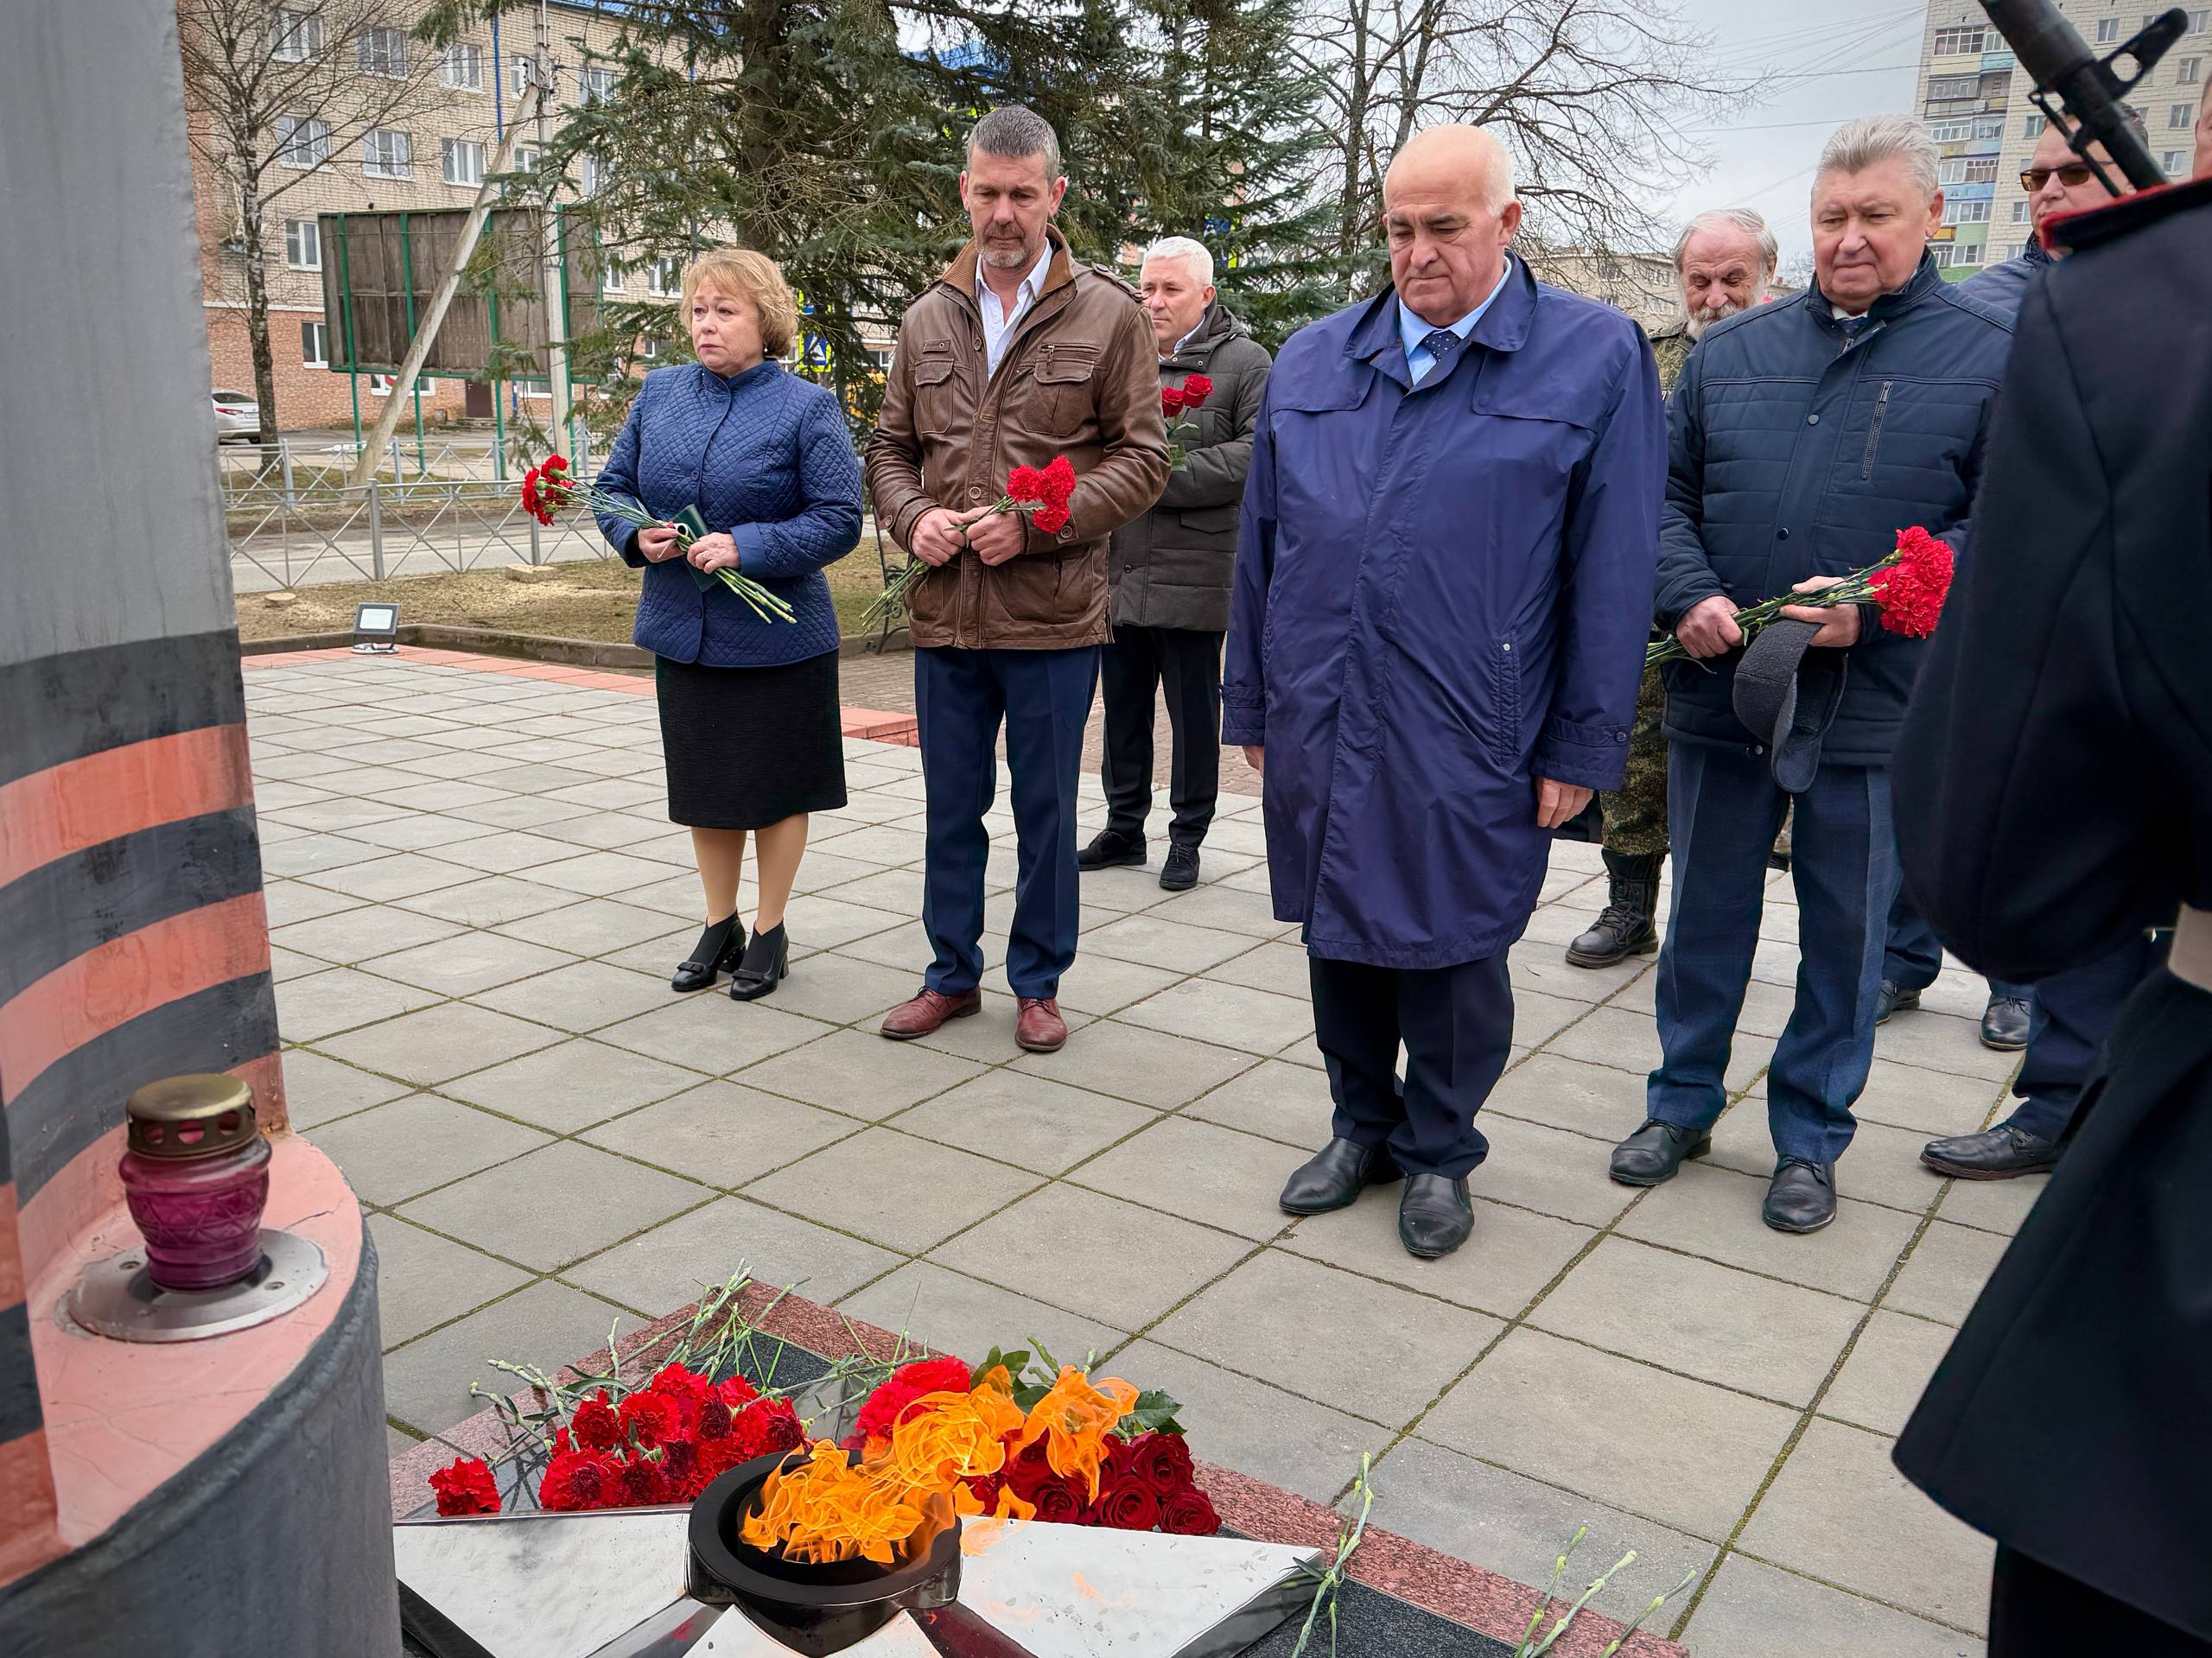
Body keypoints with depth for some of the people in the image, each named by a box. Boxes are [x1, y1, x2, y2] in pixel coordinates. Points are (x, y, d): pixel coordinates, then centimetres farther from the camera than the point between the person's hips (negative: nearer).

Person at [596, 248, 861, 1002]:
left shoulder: (807, 407, -8)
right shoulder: (659, 393, 6)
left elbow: (838, 520, -14)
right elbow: (612, 486, 12)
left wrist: (745, 547, -24)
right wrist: (637, 535, -10)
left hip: (776, 637, -4)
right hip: (681, 633, 5)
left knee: (774, 788, 7)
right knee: (703, 785, 14)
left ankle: (770, 933, 24)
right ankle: (720, 927, 31)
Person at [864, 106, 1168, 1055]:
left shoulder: (1108, 315, -2)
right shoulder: (929, 319, 10)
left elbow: (1142, 458, -4)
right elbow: (890, 445, 16)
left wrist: (1035, 524, -16)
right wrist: (911, 517, -6)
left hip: (1053, 618, -3)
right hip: (945, 613, 4)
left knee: (1046, 810, 9)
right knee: (951, 807, 14)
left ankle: (1038, 983, 25)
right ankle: (952, 974, 30)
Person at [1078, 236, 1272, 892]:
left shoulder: (1245, 362, -2)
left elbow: (1257, 455, -15)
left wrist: (1165, 475, -18)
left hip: (1193, 577, -5)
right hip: (1118, 573, 5)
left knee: (1194, 711, 5)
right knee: (1123, 705, 14)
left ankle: (1187, 837, 18)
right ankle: (1123, 826, 28)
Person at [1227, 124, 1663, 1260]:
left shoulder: (1595, 357, -2)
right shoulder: (1310, 362, 9)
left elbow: (1614, 571, -4)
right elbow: (1260, 550, 13)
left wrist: (1583, 747, -6)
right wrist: (1252, 708, 12)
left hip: (1467, 742, -3)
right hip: (1321, 730, 4)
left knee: (1451, 949, 8)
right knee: (1338, 938, 14)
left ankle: (1438, 1152, 29)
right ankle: (1361, 1125, 35)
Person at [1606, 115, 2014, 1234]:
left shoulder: (1994, 355, 0)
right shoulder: (1731, 351, 9)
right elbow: (1668, 492, 9)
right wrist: (1691, 598, -9)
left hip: (1875, 705, -2)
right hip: (1719, 686, 3)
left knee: (1845, 934, 9)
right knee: (1705, 912, 14)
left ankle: (1810, 1138, 27)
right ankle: (1683, 1102, 32)